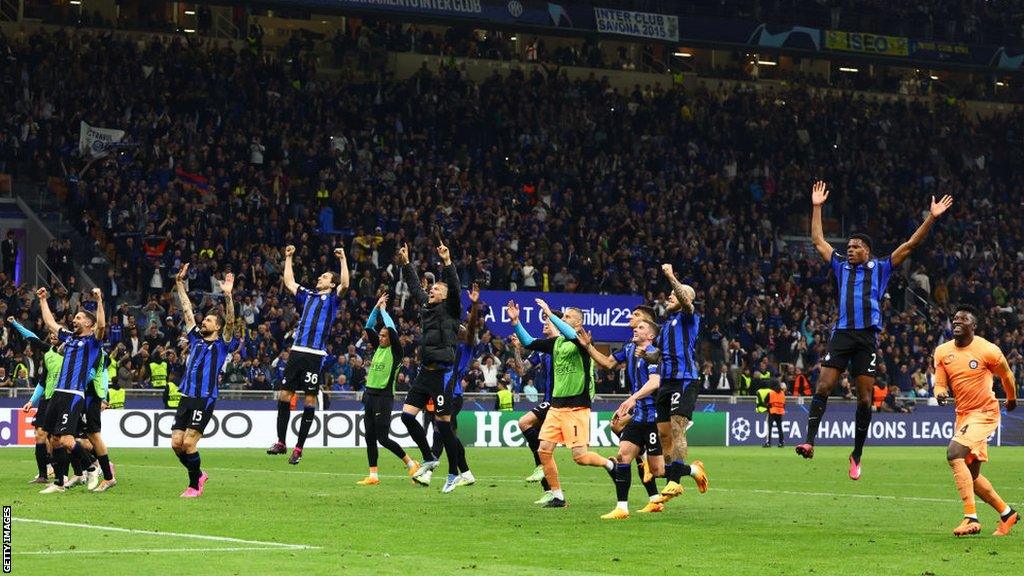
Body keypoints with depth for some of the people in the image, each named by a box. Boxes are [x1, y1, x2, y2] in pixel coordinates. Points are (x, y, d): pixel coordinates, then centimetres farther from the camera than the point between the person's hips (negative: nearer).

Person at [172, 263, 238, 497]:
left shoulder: (222, 345, 3)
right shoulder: (196, 339, 18)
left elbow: (230, 322, -12)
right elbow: (187, 310, 19)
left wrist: (228, 295, -25)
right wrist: (180, 283, 17)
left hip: (205, 400, -6)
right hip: (186, 398, 6)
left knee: (188, 443, -13)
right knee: (176, 444, 1)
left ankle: (194, 485, 2)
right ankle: (198, 474, 22)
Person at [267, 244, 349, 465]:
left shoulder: (332, 298, 5)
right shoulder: (308, 295, 21)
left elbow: (345, 284, -13)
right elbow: (289, 282, 30)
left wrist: (343, 260, -13)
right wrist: (288, 258, 31)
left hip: (316, 354, -6)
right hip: (297, 351, 6)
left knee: (310, 398, -4)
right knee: (285, 394, 2)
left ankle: (299, 448, -1)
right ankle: (281, 442, 9)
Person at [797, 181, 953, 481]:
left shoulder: (880, 268, 13)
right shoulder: (841, 266, 20)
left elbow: (910, 245, 10)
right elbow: (818, 240, 26)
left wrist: (931, 218, 3)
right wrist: (817, 207, 24)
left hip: (867, 337, -2)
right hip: (842, 333, 2)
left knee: (864, 398, -1)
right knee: (823, 386, -13)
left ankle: (857, 455, 7)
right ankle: (809, 441, -18)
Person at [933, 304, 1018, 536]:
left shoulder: (988, 350, -12)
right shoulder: (942, 352, 2)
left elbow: (1006, 375, 6)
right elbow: (940, 384, 3)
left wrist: (1011, 399, 22)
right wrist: (940, 393, -21)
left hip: (984, 412, -7)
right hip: (962, 414, 7)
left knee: (954, 454, -26)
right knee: (972, 475, 11)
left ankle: (971, 518, -27)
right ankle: (1007, 513, 31)